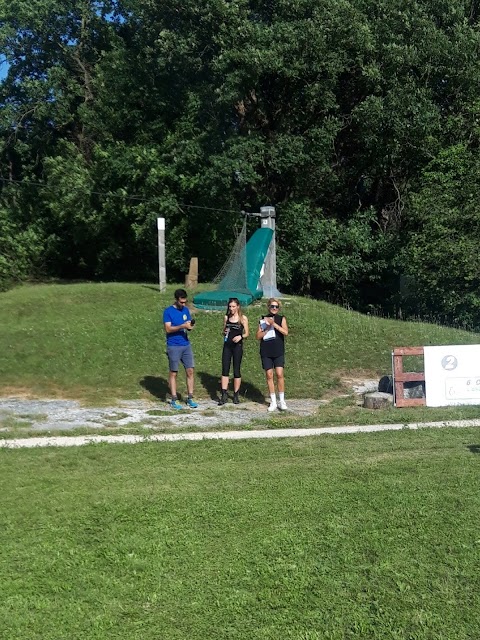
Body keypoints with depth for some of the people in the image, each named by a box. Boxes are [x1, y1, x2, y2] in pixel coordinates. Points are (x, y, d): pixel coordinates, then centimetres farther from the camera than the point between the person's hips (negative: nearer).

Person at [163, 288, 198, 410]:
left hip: (186, 345, 5)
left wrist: (190, 326, -10)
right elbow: (168, 329, -14)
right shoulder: (168, 311, -7)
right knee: (173, 373, 1)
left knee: (190, 371, 2)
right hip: (173, 346, -5)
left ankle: (190, 399, 10)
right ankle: (174, 401, 7)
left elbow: (188, 325, 14)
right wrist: (183, 326, -24)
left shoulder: (186, 310, 10)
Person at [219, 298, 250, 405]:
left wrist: (240, 337, -18)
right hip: (227, 345, 3)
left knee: (236, 370, 3)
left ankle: (236, 395, 13)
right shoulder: (226, 317, 9)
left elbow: (246, 334, 2)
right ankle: (224, 395, 0)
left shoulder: (243, 318, -1)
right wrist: (224, 332, -6)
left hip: (237, 346, -3)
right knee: (225, 369, -2)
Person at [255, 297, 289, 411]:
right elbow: (258, 336, 3)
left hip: (278, 351, -1)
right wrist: (267, 329, -11)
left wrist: (274, 324, -19)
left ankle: (282, 401, 2)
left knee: (279, 374, -9)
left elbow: (285, 332, -11)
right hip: (266, 352, 1)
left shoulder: (281, 319, 5)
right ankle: (273, 402, 11)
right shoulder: (263, 320, 8)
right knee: (269, 375, 2)